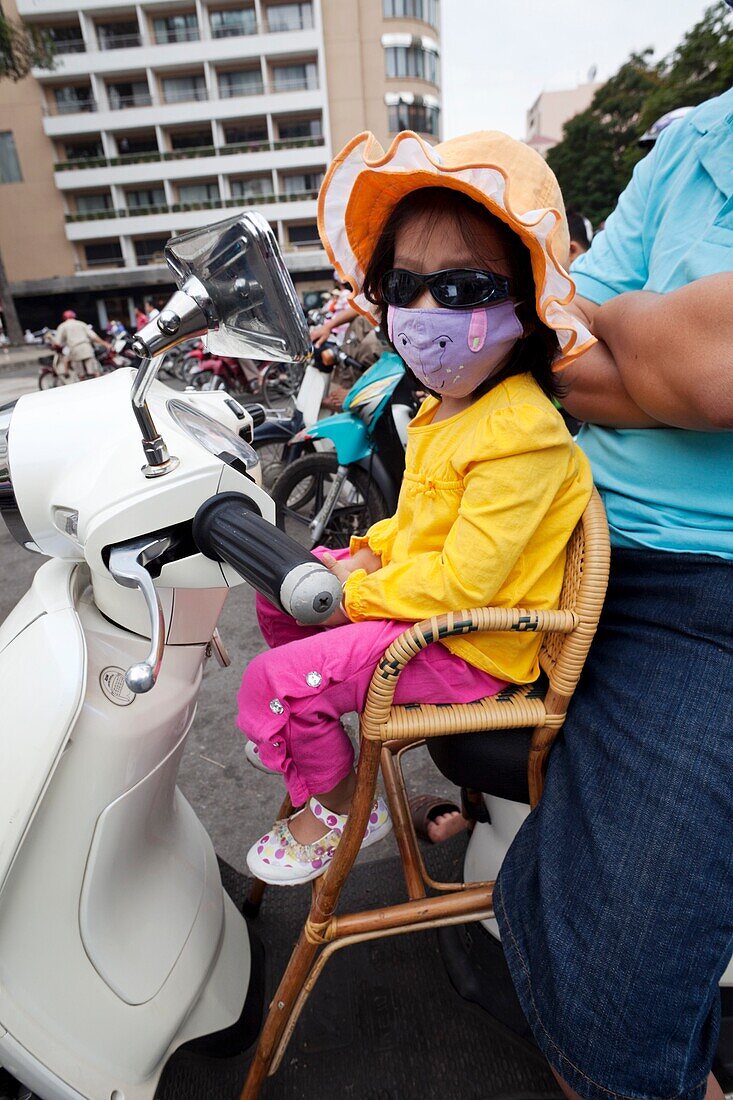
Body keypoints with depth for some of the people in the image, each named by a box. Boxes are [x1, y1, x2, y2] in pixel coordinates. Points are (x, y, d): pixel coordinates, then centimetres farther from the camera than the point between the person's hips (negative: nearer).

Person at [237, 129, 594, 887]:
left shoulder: (519, 435, -26)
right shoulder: (444, 406, 5)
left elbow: (464, 581, -28)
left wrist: (359, 594, -17)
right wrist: (369, 553, 1)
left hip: (469, 644, -9)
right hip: (415, 590, 9)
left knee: (272, 685, -16)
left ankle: (342, 808, 14)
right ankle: (318, 721, 35)